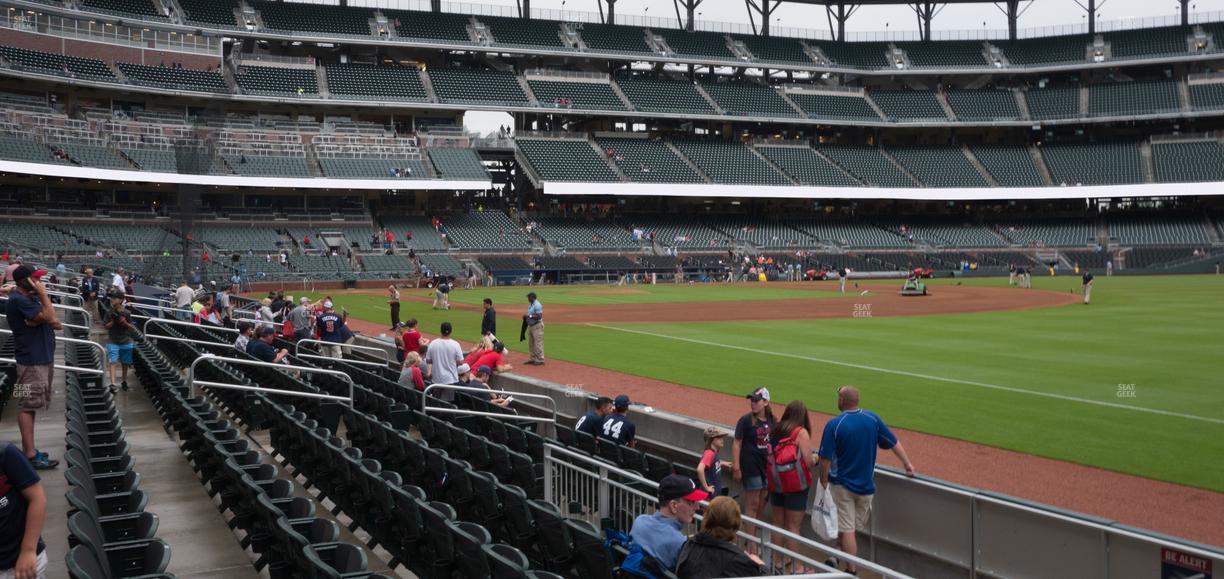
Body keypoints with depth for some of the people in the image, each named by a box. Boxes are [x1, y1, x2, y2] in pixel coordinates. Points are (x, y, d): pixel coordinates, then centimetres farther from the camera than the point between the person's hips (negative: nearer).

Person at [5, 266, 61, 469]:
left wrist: (42, 320, -9)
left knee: (30, 405, 13)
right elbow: (50, 318, -21)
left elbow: (55, 323, 11)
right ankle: (30, 455, -9)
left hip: (43, 358, 10)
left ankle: (28, 450, 19)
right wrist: (43, 294, -14)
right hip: (31, 360, -10)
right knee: (28, 406, -8)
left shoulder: (30, 298, 14)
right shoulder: (18, 300, -16)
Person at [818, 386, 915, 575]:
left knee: (847, 529, 3)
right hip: (866, 485, 4)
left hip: (842, 485, -4)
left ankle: (851, 570, 6)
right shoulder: (872, 418, -4)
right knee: (855, 527, 19)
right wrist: (907, 464, 16)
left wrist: (824, 483, -3)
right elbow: (893, 442, 4)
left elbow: (825, 459, -15)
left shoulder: (834, 424, -16)